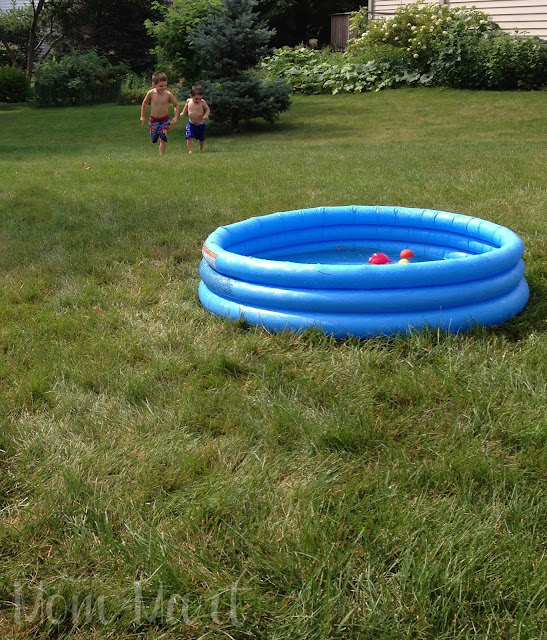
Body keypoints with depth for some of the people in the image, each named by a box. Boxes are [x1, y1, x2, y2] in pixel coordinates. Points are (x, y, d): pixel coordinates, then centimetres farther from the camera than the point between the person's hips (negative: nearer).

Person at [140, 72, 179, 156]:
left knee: (163, 138, -16)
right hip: (153, 120, 2)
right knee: (154, 139, 11)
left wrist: (176, 117, -10)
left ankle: (161, 155, -6)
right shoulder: (151, 93, -13)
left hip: (165, 120, -2)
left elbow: (176, 105, -1)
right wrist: (143, 116, 8)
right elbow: (145, 103, 5)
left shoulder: (168, 94, -15)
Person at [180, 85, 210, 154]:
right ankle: (190, 150, -12)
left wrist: (206, 115, -24)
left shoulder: (202, 102, -14)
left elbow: (208, 109, -6)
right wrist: (183, 112, 5)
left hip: (200, 124, -1)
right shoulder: (188, 101, -6)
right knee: (189, 137, -19)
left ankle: (201, 148, 44)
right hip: (191, 124, 1)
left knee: (201, 138, 15)